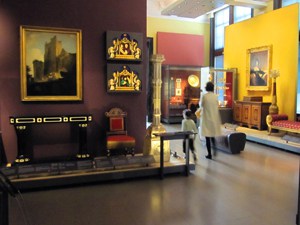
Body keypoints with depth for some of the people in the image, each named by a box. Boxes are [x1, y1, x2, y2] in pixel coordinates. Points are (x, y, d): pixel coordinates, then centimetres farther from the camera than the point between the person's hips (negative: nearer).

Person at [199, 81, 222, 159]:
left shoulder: (204, 96, -11)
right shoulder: (215, 96, -2)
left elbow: (201, 105, 1)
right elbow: (217, 106, 5)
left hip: (206, 118, -3)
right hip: (214, 118, 3)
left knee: (207, 136, 2)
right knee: (213, 135, 18)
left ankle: (209, 154, 5)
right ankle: (215, 150, 17)